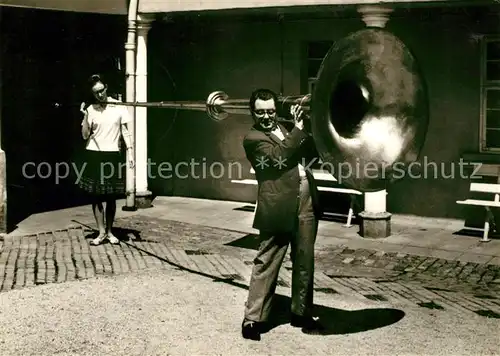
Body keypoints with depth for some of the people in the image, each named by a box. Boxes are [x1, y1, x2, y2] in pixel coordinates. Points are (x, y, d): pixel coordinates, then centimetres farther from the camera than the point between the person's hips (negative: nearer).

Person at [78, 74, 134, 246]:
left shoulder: (118, 106, 0)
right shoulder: (90, 109, 2)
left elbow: (125, 131, 3)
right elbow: (85, 136, 0)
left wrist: (130, 151, -5)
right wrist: (85, 116, -12)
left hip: (112, 155, -1)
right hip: (93, 155, 1)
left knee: (111, 196, 6)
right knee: (96, 195, 1)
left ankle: (109, 231, 18)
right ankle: (101, 232, 9)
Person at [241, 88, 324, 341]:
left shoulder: (283, 128, 18)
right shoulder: (253, 138, -4)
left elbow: (310, 152, 20)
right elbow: (279, 157, -19)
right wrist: (298, 128, -13)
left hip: (306, 203, 7)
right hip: (278, 207, -7)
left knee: (304, 263, 13)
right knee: (266, 264, -2)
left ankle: (302, 313, 25)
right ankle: (254, 318, 4)